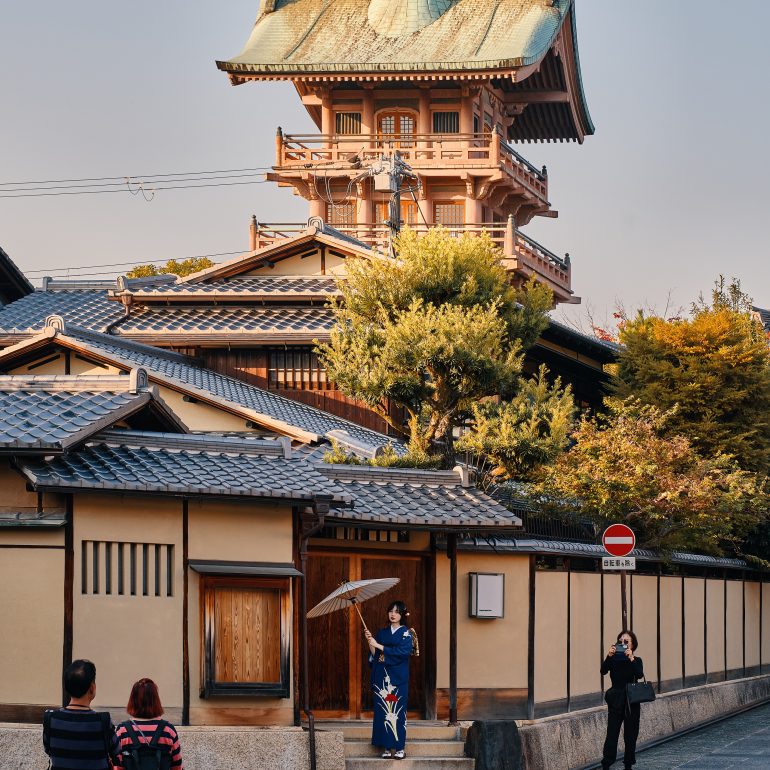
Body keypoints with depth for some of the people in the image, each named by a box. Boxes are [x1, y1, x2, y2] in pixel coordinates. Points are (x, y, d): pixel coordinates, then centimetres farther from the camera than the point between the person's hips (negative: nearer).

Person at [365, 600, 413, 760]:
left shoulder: (405, 633, 1)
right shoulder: (381, 633, 13)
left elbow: (403, 651, -15)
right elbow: (374, 655, 9)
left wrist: (379, 646, -15)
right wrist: (370, 641, -9)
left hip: (398, 678, -3)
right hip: (382, 677, 3)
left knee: (397, 709, -5)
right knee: (383, 710, -1)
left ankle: (399, 747, 0)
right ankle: (386, 747, 3)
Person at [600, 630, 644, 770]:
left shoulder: (637, 660, 0)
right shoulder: (613, 659, 1)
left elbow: (640, 675, -18)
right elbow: (603, 671, -15)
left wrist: (631, 659, -28)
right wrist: (608, 657, -28)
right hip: (616, 701, -1)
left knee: (630, 735, 5)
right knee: (612, 733, -7)